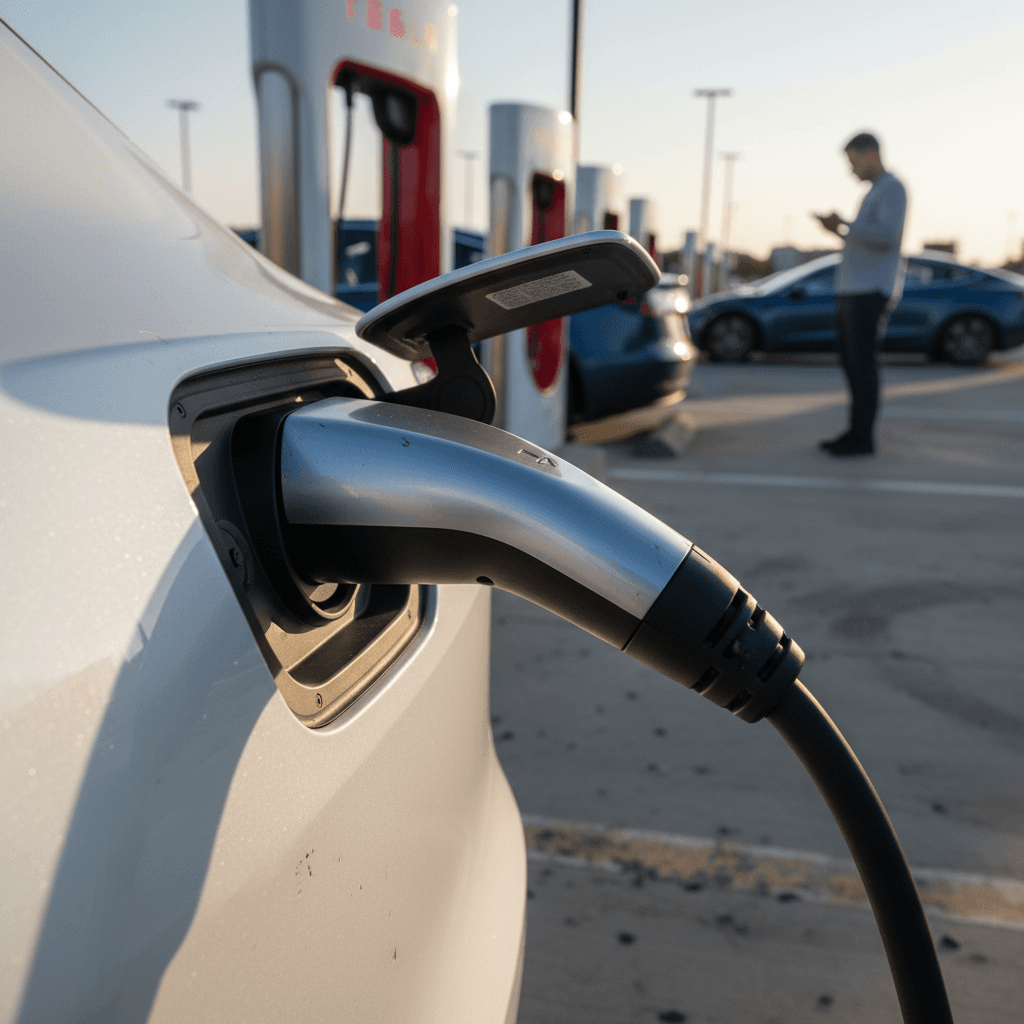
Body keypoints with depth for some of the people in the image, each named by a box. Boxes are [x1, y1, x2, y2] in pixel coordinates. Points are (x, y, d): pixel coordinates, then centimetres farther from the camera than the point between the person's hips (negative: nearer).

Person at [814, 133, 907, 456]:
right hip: (852, 292, 10)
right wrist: (839, 231, 14)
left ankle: (863, 438, -4)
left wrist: (845, 224, -22)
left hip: (871, 292, -10)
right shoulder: (875, 193, 24)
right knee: (850, 361, 9)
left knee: (862, 363, -9)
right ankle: (856, 431, 15)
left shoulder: (892, 188, -7)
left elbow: (888, 237, -21)